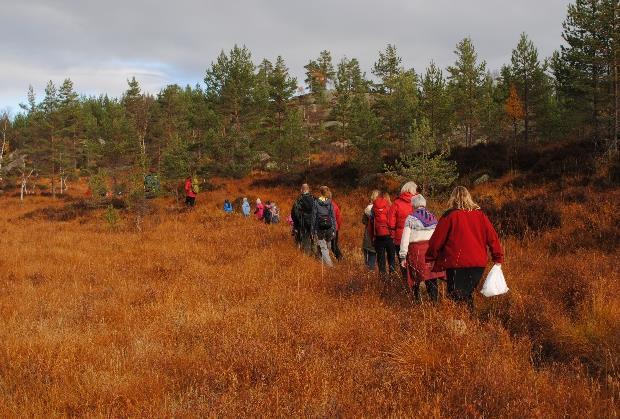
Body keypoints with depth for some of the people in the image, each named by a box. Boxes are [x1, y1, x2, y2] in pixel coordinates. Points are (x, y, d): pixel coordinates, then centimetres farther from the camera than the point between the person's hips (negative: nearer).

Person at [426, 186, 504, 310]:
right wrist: (498, 258, 14)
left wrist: (430, 257, 11)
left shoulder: (450, 216, -7)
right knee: (468, 294, 18)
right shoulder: (479, 215, 4)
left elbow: (437, 239, -3)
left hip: (457, 264, -4)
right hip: (478, 263, 4)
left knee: (457, 298, 3)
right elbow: (492, 237, 6)